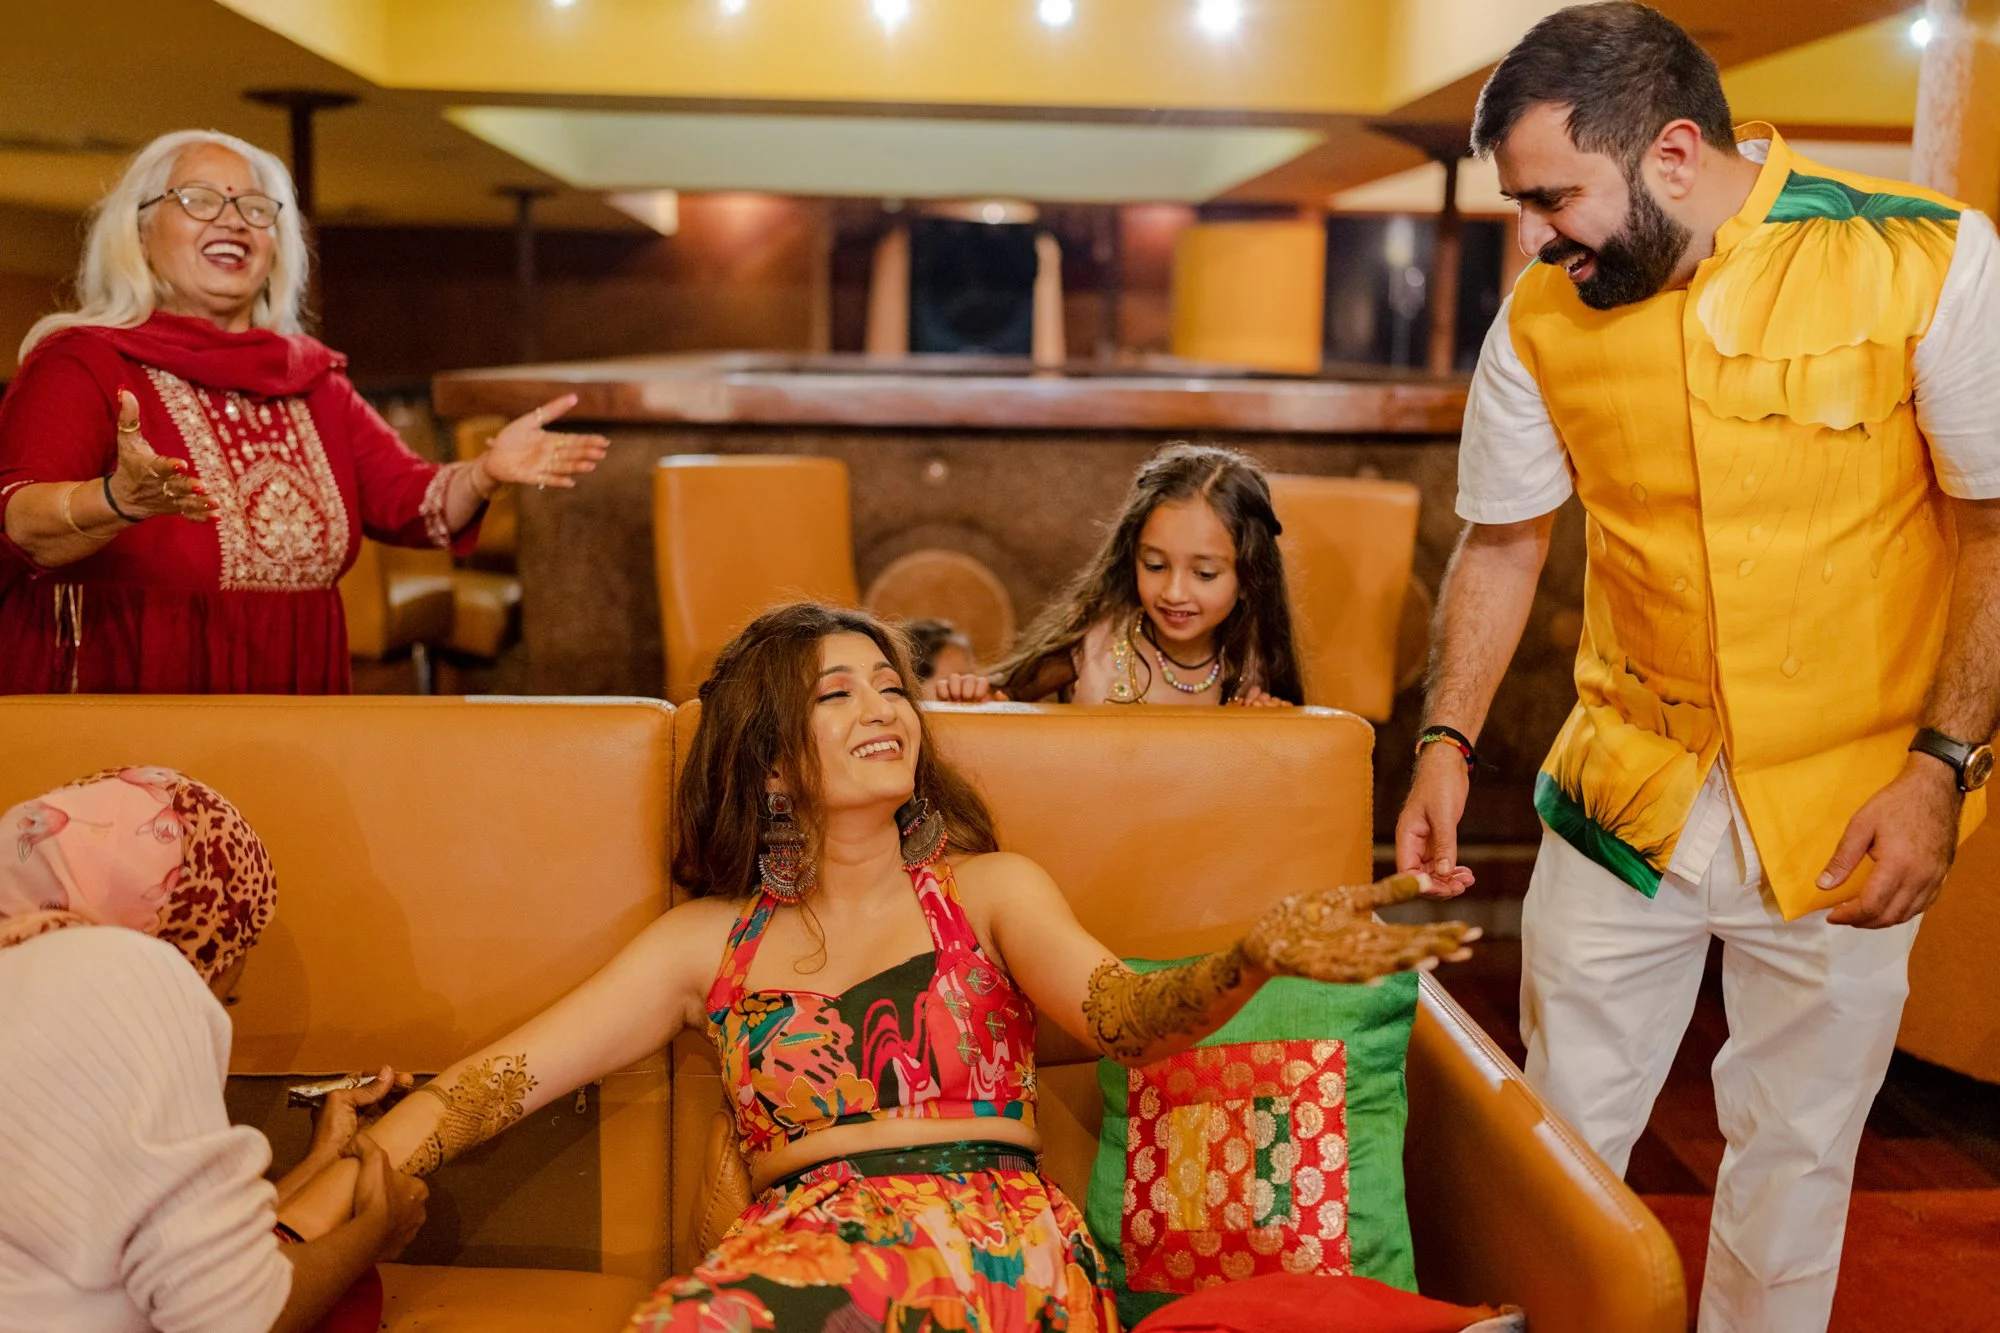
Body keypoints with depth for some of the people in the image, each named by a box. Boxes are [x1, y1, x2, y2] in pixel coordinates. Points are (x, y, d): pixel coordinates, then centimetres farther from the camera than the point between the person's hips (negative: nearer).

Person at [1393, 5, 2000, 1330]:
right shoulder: (1544, 314, -3)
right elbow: (1503, 540, 7)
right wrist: (1448, 739, -2)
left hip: (1846, 820, -2)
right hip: (1626, 799, 2)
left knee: (1794, 1156, 13)